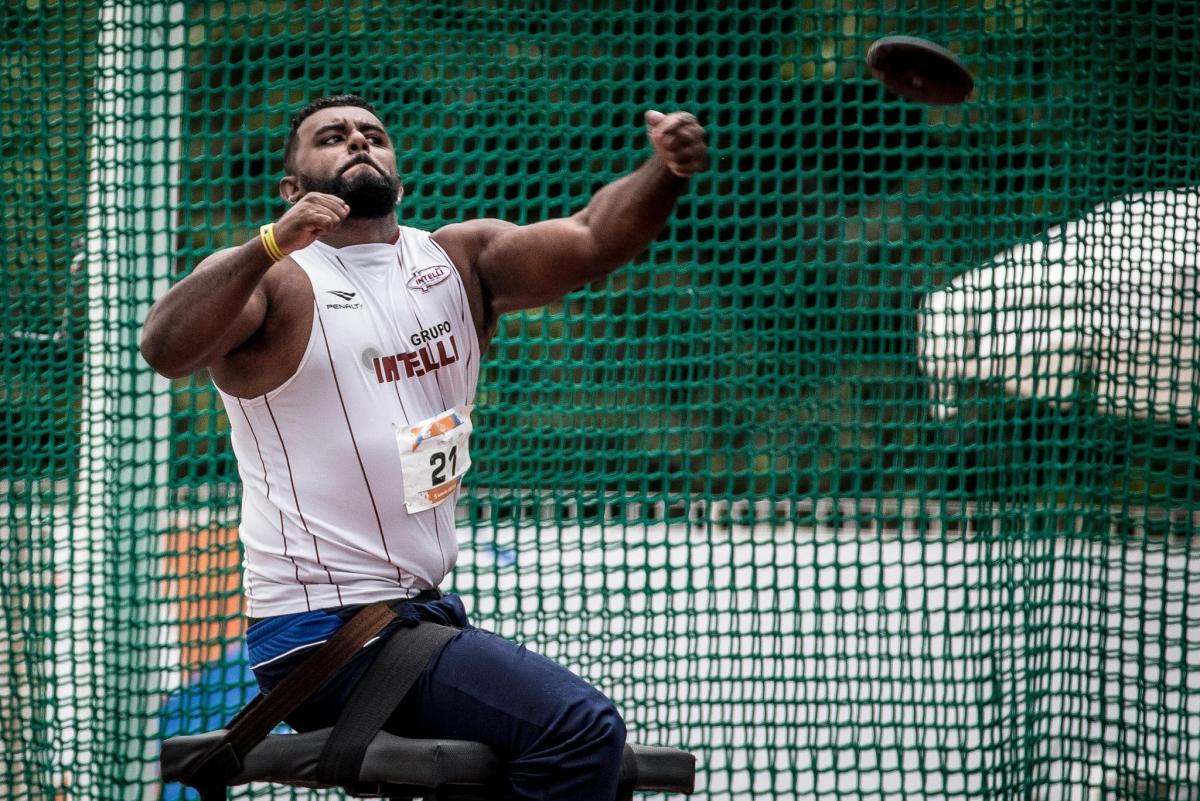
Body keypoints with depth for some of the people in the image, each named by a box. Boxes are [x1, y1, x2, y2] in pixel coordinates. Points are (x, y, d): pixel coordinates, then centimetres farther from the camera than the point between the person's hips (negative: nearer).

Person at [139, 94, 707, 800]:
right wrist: (273, 246, -39)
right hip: (323, 632, -8)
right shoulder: (273, 282, -5)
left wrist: (667, 174, -23)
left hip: (426, 608, 8)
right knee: (579, 728, -22)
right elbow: (166, 350, -25)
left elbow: (592, 240, -2)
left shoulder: (458, 262, 13)